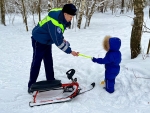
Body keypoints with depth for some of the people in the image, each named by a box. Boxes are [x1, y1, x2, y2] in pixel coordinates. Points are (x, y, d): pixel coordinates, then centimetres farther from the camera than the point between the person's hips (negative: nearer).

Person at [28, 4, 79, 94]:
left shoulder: (61, 15, -11)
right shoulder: (54, 22, -37)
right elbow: (58, 42, -34)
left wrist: (62, 38, -1)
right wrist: (70, 51, -27)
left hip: (47, 41, 9)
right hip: (39, 41, -9)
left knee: (49, 62, 14)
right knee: (36, 62, -4)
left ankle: (51, 81, 25)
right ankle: (31, 85, 6)